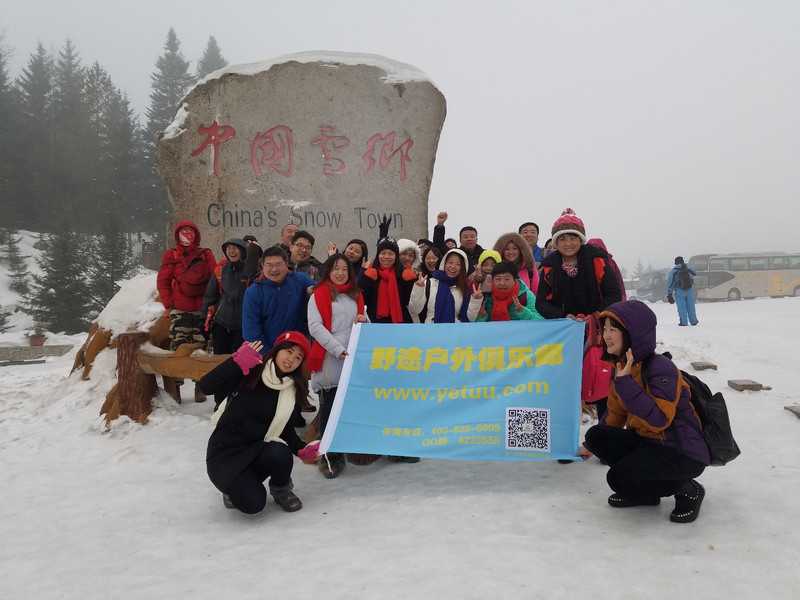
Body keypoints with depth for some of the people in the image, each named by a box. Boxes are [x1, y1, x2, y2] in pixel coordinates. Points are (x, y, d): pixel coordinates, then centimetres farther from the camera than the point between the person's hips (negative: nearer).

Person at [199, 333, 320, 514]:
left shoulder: (294, 390, 2)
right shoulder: (249, 372, -11)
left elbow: (285, 428, 7)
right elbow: (206, 386, -22)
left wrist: (301, 450, -11)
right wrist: (238, 362, -32)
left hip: (257, 450, 4)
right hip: (226, 452, -3)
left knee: (280, 454, -32)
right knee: (253, 503, -24)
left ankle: (281, 489, 2)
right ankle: (235, 486, 11)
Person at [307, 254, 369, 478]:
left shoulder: (356, 296, 18)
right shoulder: (318, 295, 3)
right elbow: (315, 326, -9)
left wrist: (364, 320, -4)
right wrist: (338, 349, -19)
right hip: (329, 362, -4)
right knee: (329, 411, -1)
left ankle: (342, 452, 19)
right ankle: (328, 457, 7)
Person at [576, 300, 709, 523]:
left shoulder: (660, 368, -23)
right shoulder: (621, 367, 3)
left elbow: (658, 420, -33)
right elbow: (615, 414, 16)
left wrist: (626, 382, -34)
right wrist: (590, 446, 20)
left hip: (683, 454, -8)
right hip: (647, 442, 8)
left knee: (619, 478, -25)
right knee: (596, 435, -10)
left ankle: (686, 489, 2)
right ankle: (646, 493, 8)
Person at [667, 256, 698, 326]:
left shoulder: (673, 271, -5)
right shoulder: (688, 269, 2)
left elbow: (670, 283, -6)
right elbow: (695, 273, 25)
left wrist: (669, 294, -2)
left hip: (679, 291, -2)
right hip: (689, 290, 2)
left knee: (681, 307, 1)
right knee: (690, 306, 11)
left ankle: (683, 322, -2)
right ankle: (693, 321, 17)